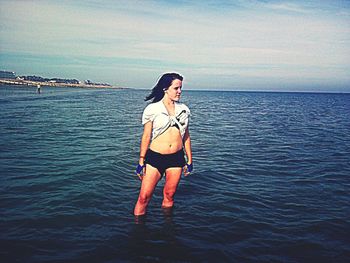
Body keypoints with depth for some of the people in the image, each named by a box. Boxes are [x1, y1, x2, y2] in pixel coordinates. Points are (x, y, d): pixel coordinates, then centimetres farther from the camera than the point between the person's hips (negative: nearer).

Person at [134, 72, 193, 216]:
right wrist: (141, 161, -4)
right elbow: (146, 136, -2)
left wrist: (189, 160, 12)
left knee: (169, 195, 12)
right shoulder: (152, 109, -4)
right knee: (144, 197, -2)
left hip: (176, 158, 3)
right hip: (155, 157, -3)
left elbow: (186, 136, 12)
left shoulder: (184, 109, 7)